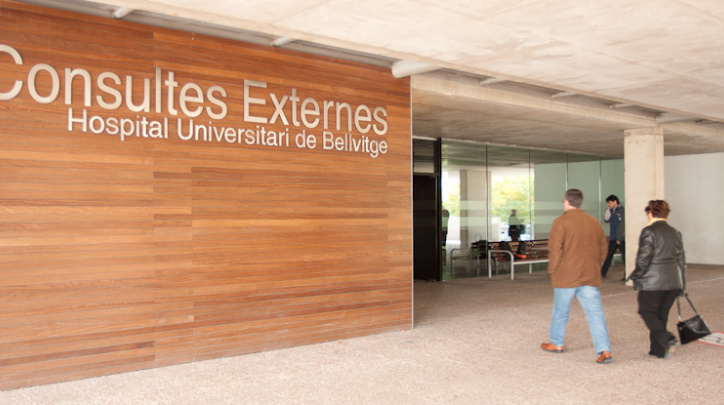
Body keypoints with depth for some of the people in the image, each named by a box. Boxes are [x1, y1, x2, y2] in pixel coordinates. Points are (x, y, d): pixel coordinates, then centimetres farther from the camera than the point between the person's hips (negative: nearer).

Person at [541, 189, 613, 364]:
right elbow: (603, 249, 15)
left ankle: (556, 343, 27)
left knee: (560, 311, 12)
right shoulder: (594, 222, 9)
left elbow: (555, 250, -11)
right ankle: (605, 350, -6)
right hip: (591, 277, 4)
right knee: (595, 313, 1)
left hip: (566, 276, -4)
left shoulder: (561, 221, -8)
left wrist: (552, 271, 1)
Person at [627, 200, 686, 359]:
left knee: (647, 312, 5)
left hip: (653, 281, -7)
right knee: (661, 314, 14)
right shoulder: (676, 233, 11)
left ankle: (668, 340, -13)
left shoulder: (649, 232, -11)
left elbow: (643, 259, -16)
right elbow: (681, 261, 14)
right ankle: (658, 350, 19)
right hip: (673, 281, 7)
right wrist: (682, 285, 20)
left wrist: (635, 276, -2)